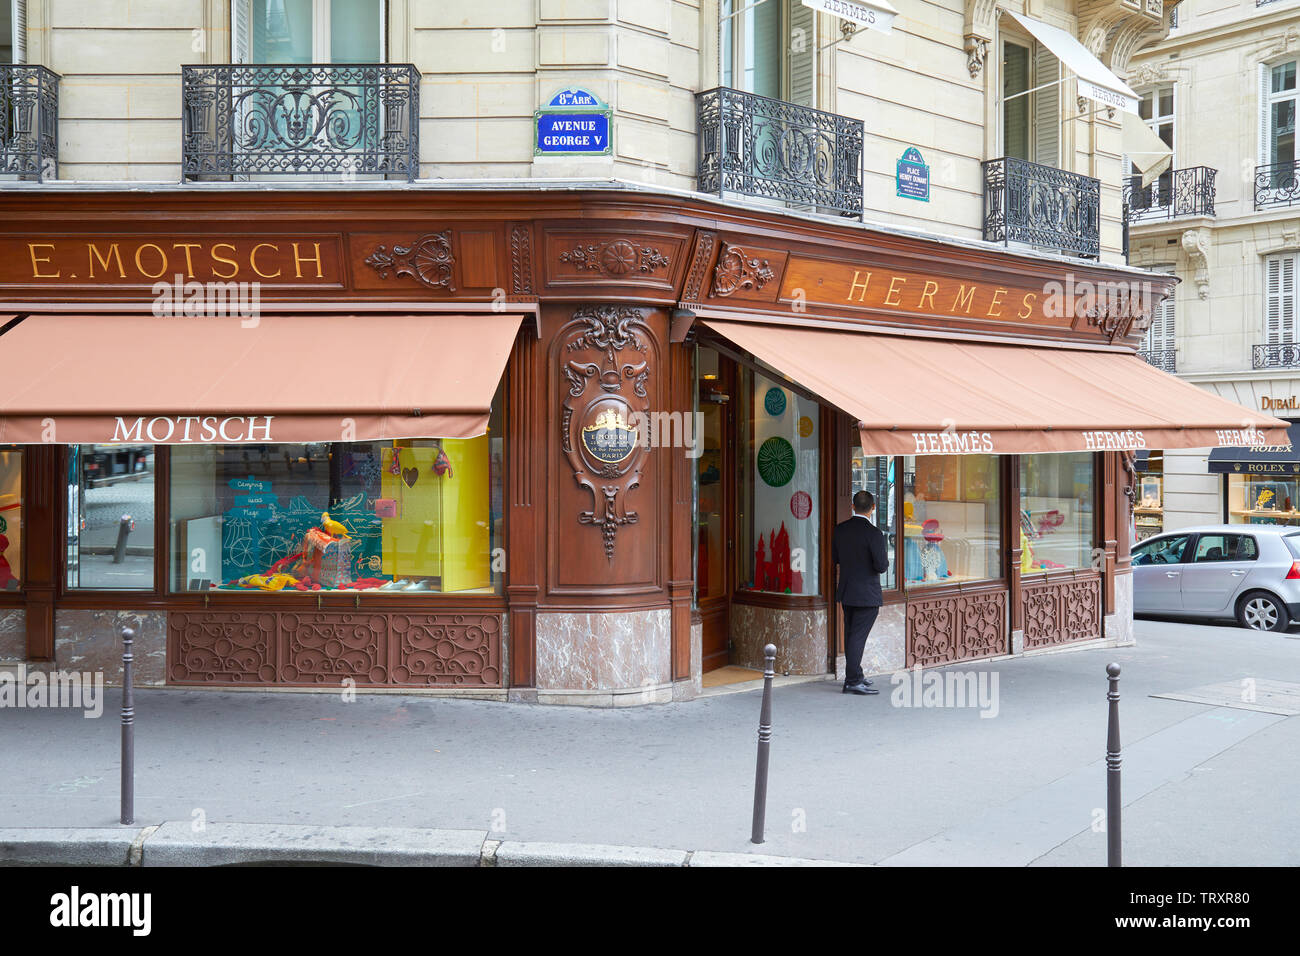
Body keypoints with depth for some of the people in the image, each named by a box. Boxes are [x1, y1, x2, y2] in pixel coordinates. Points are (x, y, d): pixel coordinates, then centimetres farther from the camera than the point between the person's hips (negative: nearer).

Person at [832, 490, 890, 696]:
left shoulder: (840, 529, 2)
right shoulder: (873, 533, -18)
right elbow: (882, 566, -17)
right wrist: (885, 556, 3)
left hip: (846, 592, 7)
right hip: (867, 594, -7)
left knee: (850, 634, 16)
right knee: (858, 636, -3)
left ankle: (855, 675, 28)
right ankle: (852, 681, -2)